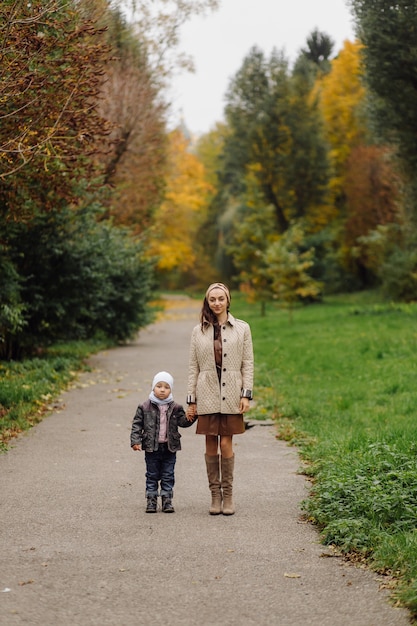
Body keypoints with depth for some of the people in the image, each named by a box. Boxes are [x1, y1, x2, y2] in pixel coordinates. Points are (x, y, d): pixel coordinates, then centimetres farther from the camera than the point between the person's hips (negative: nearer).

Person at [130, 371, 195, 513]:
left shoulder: (175, 408, 2)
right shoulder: (145, 407, -2)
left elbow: (183, 422, -2)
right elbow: (137, 425, -1)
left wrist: (191, 417, -22)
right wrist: (135, 441, -10)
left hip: (169, 448, 1)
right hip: (152, 448, -1)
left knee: (168, 476, 7)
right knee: (152, 476, 7)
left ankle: (167, 501, 14)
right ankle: (151, 501, 13)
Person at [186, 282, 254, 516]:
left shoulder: (242, 328, 4)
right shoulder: (199, 331, 7)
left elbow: (248, 364, 3)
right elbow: (193, 367, 8)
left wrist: (246, 394, -6)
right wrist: (191, 399, 4)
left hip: (231, 395, -1)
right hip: (207, 395, 1)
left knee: (226, 444, -5)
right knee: (211, 445, 3)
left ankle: (228, 495, 6)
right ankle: (215, 495, 11)